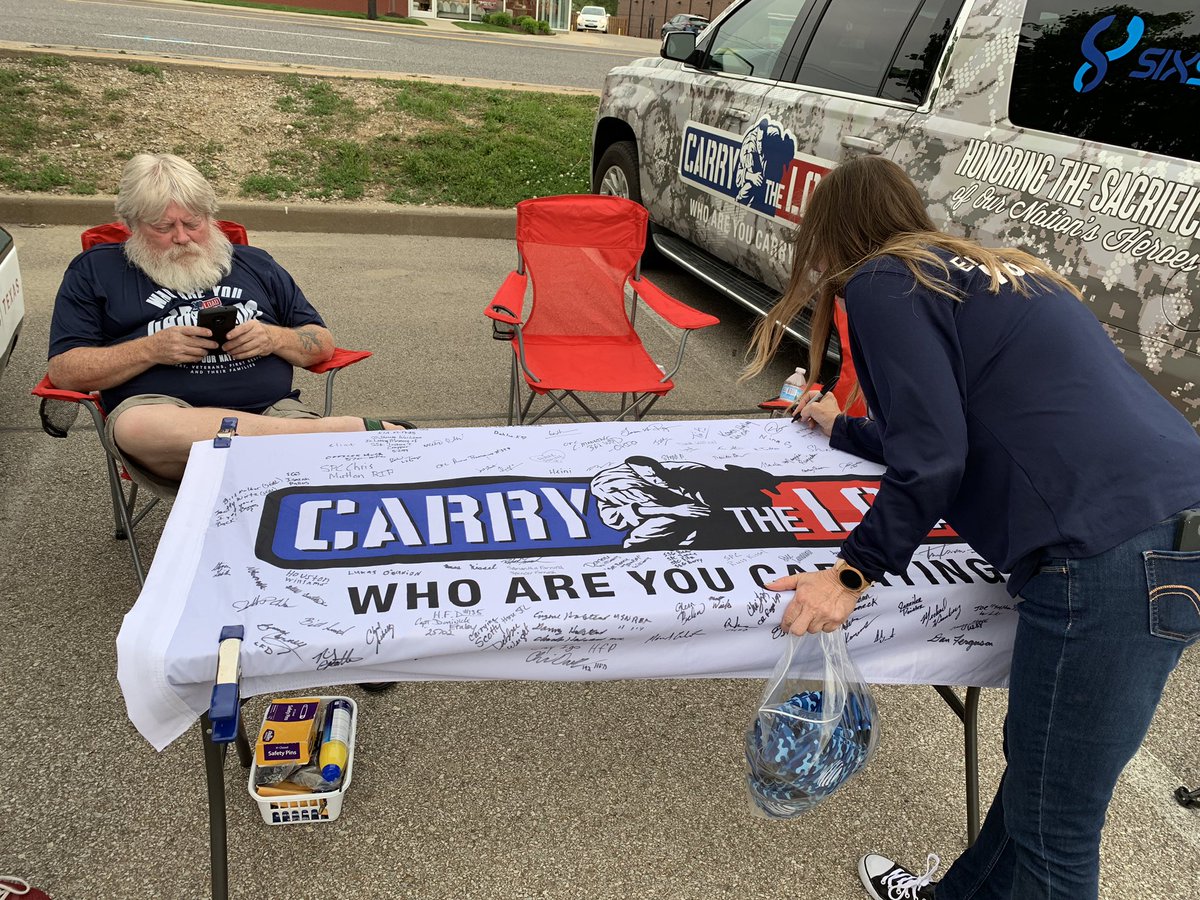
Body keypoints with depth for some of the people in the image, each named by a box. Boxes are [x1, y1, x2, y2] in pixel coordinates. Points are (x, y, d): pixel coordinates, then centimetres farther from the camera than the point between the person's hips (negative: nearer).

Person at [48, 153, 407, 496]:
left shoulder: (254, 263, 25)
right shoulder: (94, 270, 18)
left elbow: (322, 344, 22)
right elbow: (64, 371, 8)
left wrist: (274, 338, 0)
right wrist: (152, 349, -6)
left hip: (273, 411, 0)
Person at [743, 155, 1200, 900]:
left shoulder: (883, 282, -1)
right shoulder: (980, 273, 25)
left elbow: (933, 461, -12)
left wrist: (851, 576, -3)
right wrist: (843, 430, 50)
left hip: (1113, 553, -10)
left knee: (1054, 827, 5)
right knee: (1039, 769, 24)